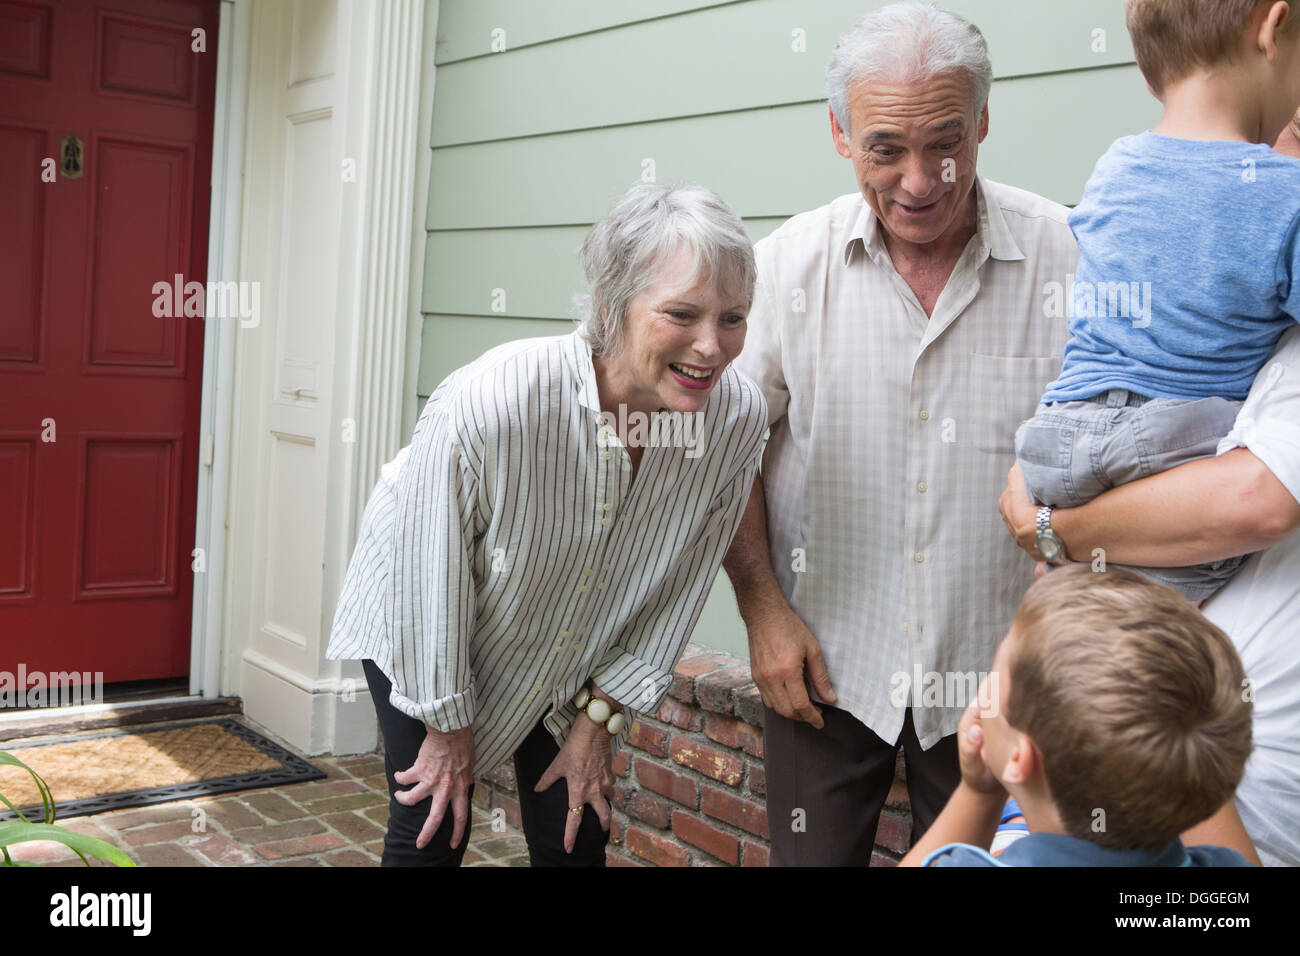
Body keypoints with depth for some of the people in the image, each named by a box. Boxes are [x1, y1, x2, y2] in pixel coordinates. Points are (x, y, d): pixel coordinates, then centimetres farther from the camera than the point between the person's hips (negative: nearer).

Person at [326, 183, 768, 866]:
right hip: (425, 628, -3)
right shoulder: (487, 402, -39)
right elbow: (429, 575, -22)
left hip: (576, 662, 3)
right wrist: (448, 725, -9)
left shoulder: (739, 418, -26)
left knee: (575, 842, 8)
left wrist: (598, 720, -4)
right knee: (432, 832, 2)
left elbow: (674, 594, -11)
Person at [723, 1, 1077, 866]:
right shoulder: (790, 263, -6)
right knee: (811, 854, 12)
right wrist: (762, 608, -4)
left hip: (994, 668, 0)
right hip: (824, 661, 1)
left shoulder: (1067, 259, -10)